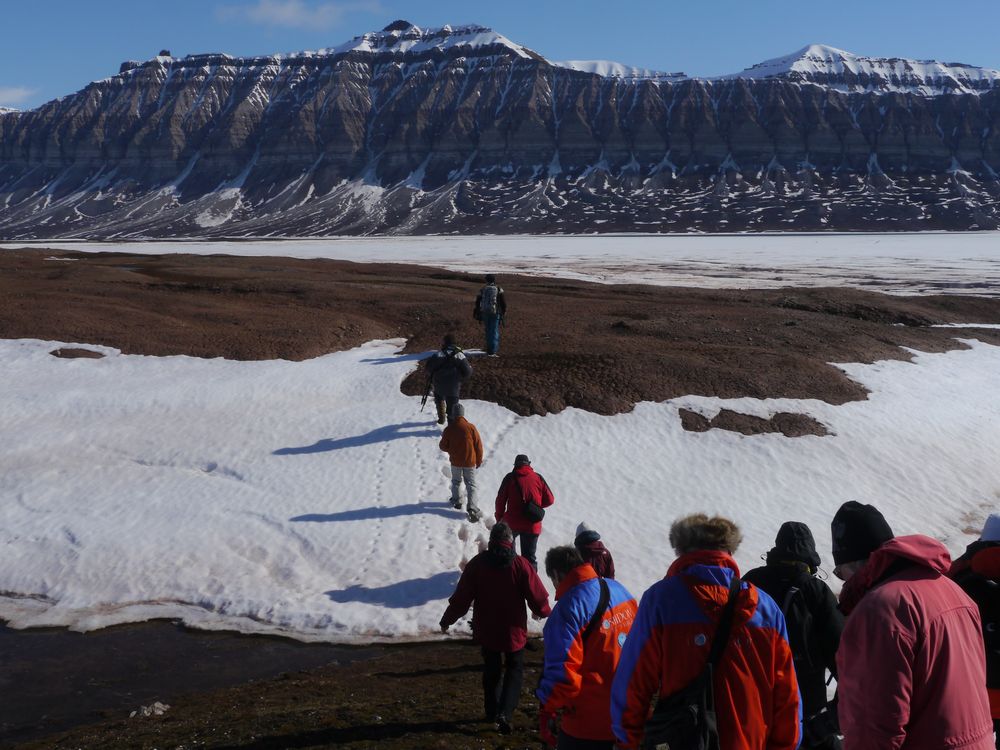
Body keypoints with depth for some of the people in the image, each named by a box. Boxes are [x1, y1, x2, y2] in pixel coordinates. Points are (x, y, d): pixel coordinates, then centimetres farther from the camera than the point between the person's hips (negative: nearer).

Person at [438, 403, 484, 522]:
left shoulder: (449, 429, -13)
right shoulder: (471, 427, -15)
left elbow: (443, 446, -3)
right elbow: (478, 445, -8)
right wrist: (479, 460, 6)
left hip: (455, 462, 1)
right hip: (470, 462, -1)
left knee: (456, 481, 24)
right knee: (471, 484, 6)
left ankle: (456, 501, 36)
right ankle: (471, 507, -6)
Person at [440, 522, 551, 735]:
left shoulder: (477, 564, -9)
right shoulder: (520, 565, -14)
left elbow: (462, 597, -6)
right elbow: (537, 596, -8)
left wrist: (447, 620, 7)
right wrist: (546, 613, 13)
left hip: (486, 631, 2)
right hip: (513, 630, -2)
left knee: (491, 669, 21)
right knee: (515, 669, 13)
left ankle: (492, 711, 29)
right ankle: (504, 712, -5)